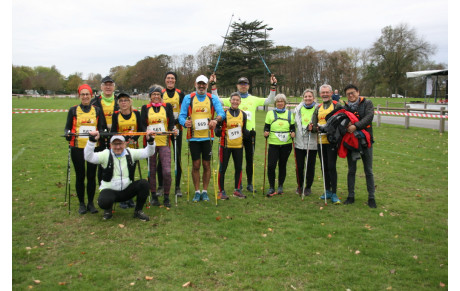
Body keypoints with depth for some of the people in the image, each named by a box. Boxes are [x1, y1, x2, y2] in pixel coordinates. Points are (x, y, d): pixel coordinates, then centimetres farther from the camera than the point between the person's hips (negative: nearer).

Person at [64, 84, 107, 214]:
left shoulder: (97, 110, 9)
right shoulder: (73, 110, 7)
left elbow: (102, 127, 9)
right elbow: (67, 127, 7)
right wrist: (68, 133, -15)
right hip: (77, 147, 0)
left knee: (91, 175, 4)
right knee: (80, 176, 5)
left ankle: (91, 203, 16)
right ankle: (81, 203, 17)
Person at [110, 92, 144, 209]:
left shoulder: (136, 114, 2)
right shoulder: (116, 115, -1)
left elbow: (141, 129, -1)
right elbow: (113, 132, -5)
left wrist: (134, 138, -18)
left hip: (133, 147, 1)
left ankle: (130, 198, 20)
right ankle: (122, 199, 12)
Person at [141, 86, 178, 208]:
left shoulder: (167, 106, 10)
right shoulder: (145, 108, 11)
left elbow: (171, 122, 4)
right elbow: (143, 124, 3)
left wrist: (173, 129, -18)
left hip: (164, 143, -1)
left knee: (167, 171, -9)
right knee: (151, 171, 6)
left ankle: (166, 197, 6)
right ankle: (153, 196, 21)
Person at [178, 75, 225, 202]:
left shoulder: (213, 98, 6)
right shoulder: (188, 98, 6)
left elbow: (221, 113, -6)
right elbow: (181, 116, 1)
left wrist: (216, 120, -29)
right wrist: (185, 122, -22)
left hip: (207, 136, 0)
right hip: (193, 136, 0)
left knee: (206, 164, 5)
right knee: (196, 165, 3)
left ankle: (205, 191, 18)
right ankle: (197, 192, 15)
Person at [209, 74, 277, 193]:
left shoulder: (254, 99, 11)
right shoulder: (232, 99, 6)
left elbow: (269, 100, 8)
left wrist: (273, 86, 1)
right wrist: (213, 85, -7)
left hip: (250, 132, 2)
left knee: (250, 159, 7)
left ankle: (250, 184, 18)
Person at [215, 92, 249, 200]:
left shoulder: (243, 114, 9)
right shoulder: (224, 114, -2)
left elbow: (244, 130, 15)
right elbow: (218, 128, 0)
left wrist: (249, 132, -5)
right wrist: (218, 131, -22)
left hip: (238, 146, 4)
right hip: (225, 145, -4)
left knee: (239, 168, 10)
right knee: (223, 168, 0)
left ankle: (237, 190, 25)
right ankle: (221, 191, 11)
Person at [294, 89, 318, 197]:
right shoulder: (298, 109, 7)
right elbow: (294, 124, 8)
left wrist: (313, 127, -20)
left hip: (312, 143, -2)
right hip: (299, 142, 2)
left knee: (310, 167, 6)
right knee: (299, 166, 8)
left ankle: (308, 187, 23)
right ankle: (300, 186, 27)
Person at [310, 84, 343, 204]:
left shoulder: (337, 105, 0)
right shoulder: (318, 108, 16)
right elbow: (313, 125, 12)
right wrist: (317, 128, -11)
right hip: (320, 141, 6)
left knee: (331, 167, -7)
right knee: (324, 167, 11)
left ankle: (334, 193, 0)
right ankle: (328, 191, 23)